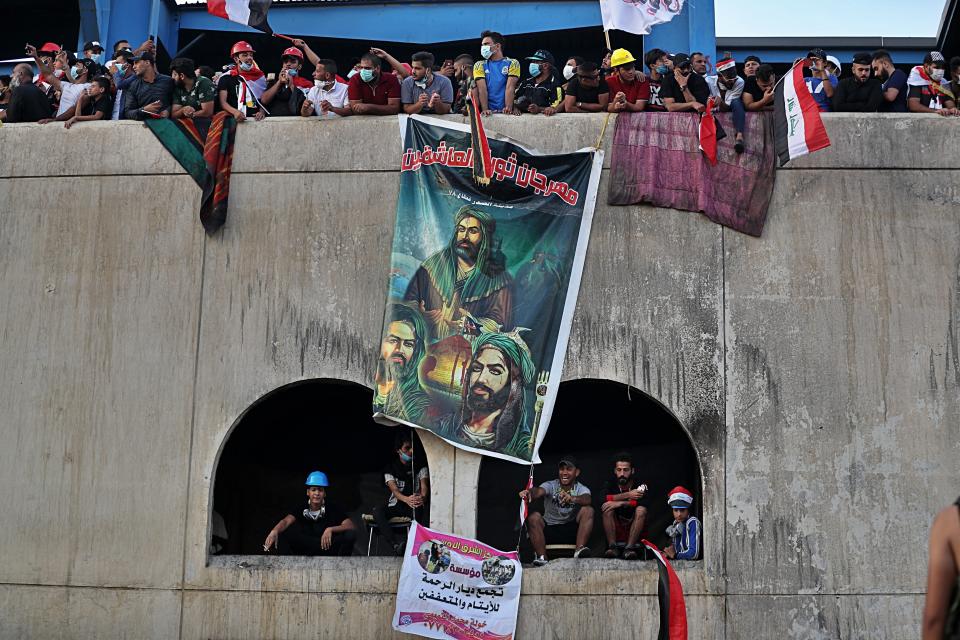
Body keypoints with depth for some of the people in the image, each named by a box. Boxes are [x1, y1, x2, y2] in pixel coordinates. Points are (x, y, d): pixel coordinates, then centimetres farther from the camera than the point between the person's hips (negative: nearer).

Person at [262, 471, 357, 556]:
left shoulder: (333, 509, -6)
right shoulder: (301, 509, -3)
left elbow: (351, 526, -17)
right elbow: (286, 521, -23)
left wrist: (331, 529, -34)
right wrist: (274, 531, -45)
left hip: (329, 552, -1)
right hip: (305, 552, 1)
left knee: (350, 534, -26)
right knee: (281, 533, -19)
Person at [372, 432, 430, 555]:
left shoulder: (421, 467, 7)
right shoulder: (391, 468, 1)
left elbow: (424, 486, -9)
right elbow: (394, 489, -15)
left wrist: (423, 497, -36)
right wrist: (406, 499, -40)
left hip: (416, 506, 0)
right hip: (396, 505, 0)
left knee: (428, 508, -33)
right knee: (378, 510, -32)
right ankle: (396, 546, -45)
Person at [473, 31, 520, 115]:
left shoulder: (512, 63, 8)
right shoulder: (479, 65, 14)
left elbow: (510, 88, -4)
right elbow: (482, 89, 0)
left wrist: (508, 108, -19)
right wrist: (485, 109, -15)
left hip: (505, 112, -1)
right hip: (489, 113, 1)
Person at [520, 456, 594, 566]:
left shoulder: (581, 489, -2)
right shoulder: (551, 485, -2)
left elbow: (587, 499, -27)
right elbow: (539, 491, -26)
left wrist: (572, 498, -50)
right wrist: (529, 493, -51)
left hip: (571, 530, 0)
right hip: (549, 530, 0)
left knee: (588, 510, -23)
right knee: (533, 517, -27)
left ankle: (580, 549, -34)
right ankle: (542, 557, -30)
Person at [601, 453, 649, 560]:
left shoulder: (639, 485, -5)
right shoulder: (610, 484, -1)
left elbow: (644, 502, -27)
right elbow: (604, 499, -24)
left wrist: (620, 503, -30)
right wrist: (628, 495, -28)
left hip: (634, 526, -1)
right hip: (615, 529, 1)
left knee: (641, 510, -26)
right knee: (607, 508, -23)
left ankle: (629, 548, -32)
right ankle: (612, 547, -27)